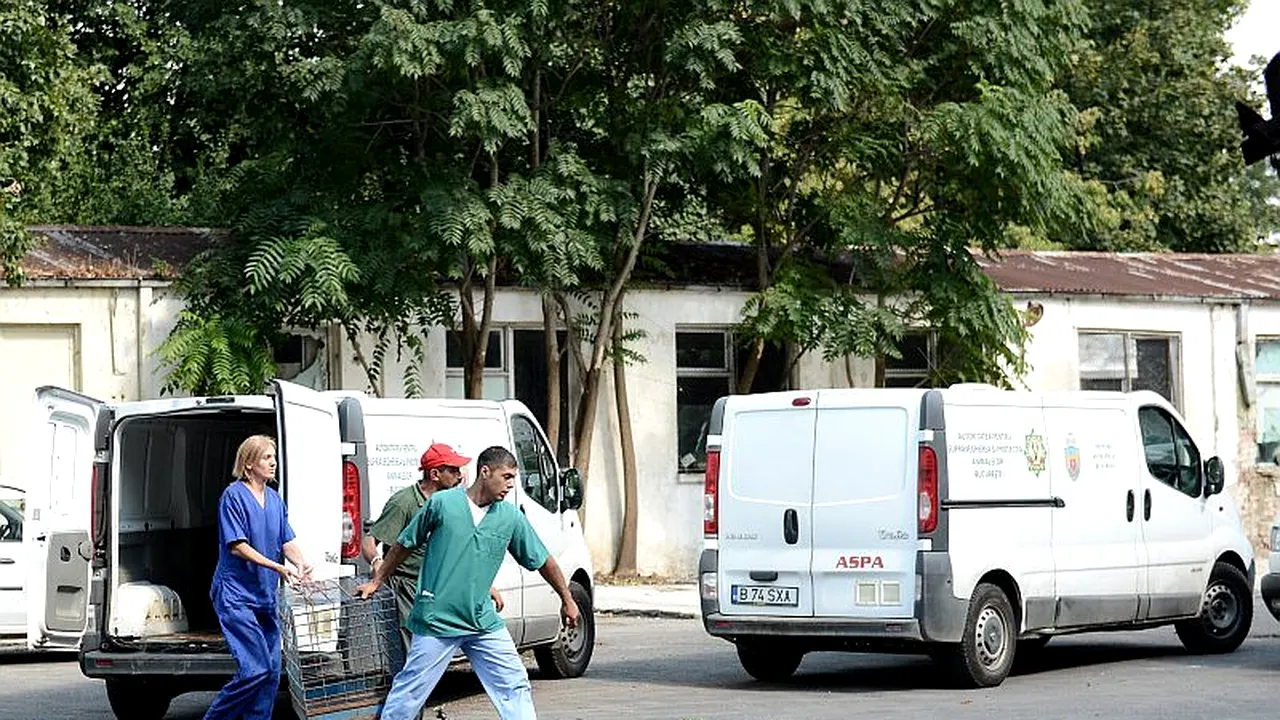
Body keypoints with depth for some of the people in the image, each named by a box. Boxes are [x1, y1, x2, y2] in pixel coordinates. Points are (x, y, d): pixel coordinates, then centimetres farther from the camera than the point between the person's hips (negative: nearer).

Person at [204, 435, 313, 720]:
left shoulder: (275, 500, 12)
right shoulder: (233, 496, -9)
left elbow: (287, 541, 10)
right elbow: (237, 546, -14)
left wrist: (300, 562, -12)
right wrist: (277, 568, -21)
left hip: (265, 596, 8)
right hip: (236, 595, -8)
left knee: (272, 672, 4)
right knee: (256, 669, -16)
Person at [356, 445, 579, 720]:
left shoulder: (511, 517, 3)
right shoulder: (441, 503, -6)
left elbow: (543, 561, 13)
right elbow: (404, 545, 7)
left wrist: (567, 600, 18)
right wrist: (376, 582, 15)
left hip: (483, 622, 4)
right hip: (436, 622, -4)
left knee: (515, 686, 2)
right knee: (409, 693, 1)